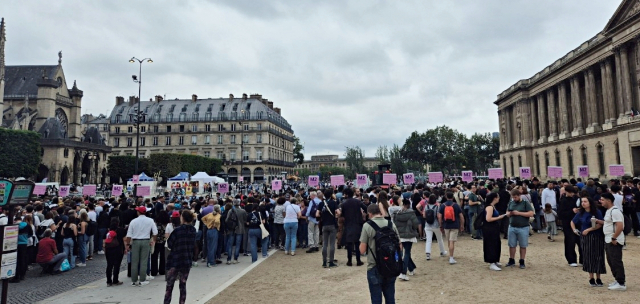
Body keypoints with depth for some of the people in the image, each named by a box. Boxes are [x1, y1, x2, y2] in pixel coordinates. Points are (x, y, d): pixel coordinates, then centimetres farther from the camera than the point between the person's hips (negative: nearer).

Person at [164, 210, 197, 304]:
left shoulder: (177, 230, -15)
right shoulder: (193, 230, 0)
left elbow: (169, 245, -8)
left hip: (174, 262, -4)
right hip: (187, 262, 4)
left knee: (169, 286, 6)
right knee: (183, 285, 12)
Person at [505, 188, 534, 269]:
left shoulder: (526, 203, -5)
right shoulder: (511, 203, 8)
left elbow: (531, 213, -13)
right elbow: (507, 213, 15)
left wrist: (519, 213, -18)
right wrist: (509, 213, -9)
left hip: (523, 228, -4)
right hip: (512, 227, 4)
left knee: (523, 246, 5)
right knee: (512, 245, 8)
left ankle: (522, 262, 15)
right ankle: (511, 260, 19)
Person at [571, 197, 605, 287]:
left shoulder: (597, 212, -6)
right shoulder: (580, 213, 3)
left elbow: (600, 224, -11)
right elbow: (572, 222, 16)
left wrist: (589, 229, -15)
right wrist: (574, 230, 1)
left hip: (597, 238, -2)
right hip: (585, 238, 2)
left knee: (597, 257, 4)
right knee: (588, 257, 4)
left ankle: (598, 278, 17)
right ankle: (591, 278, 14)